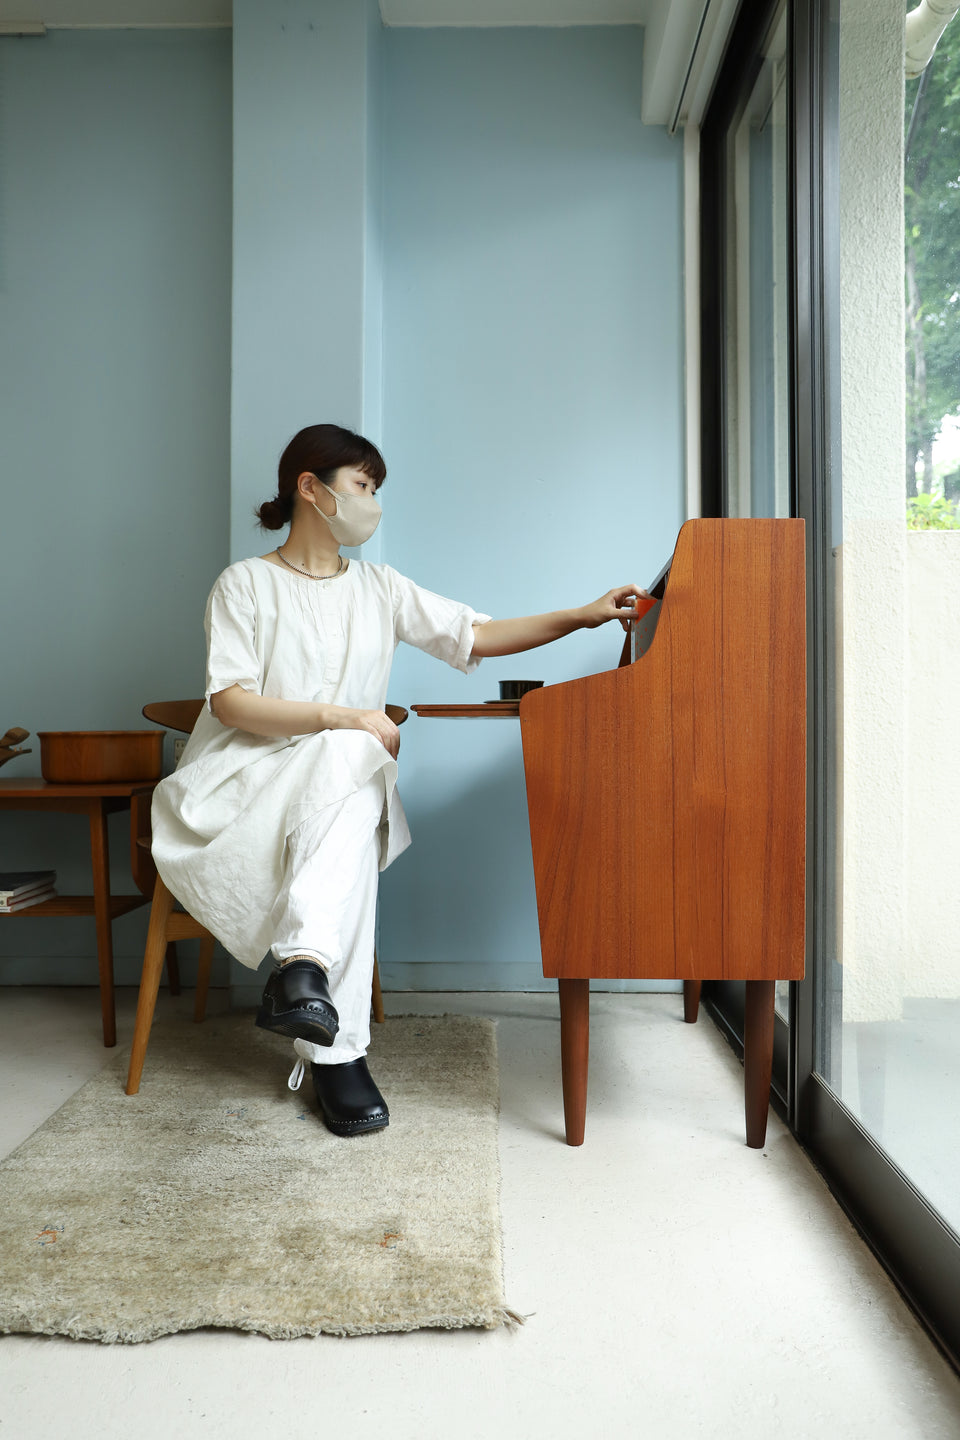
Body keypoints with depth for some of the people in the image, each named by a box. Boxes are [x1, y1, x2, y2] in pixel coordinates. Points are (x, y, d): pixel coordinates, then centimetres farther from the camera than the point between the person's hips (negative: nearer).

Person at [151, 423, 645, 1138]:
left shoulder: (379, 588, 16)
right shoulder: (246, 583, 3)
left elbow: (477, 635, 7)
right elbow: (230, 700, -9)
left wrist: (586, 615, -3)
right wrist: (342, 717, -18)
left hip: (341, 783, 4)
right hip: (243, 781, -3)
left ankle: (303, 968, -41)